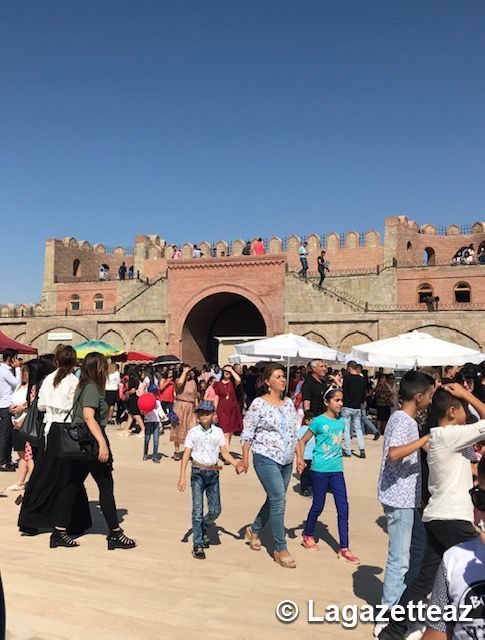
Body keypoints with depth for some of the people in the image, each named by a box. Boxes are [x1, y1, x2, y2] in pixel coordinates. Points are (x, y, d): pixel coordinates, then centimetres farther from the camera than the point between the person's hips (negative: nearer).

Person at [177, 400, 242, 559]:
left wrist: (236, 464, -16)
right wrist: (182, 477, -10)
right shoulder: (193, 432, -2)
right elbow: (186, 455, -3)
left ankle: (203, 530, 32)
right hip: (198, 472, -3)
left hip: (213, 473, 3)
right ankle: (198, 545, 7)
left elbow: (224, 452, 2)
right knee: (198, 510, -3)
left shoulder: (218, 432, 5)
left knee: (215, 510, 3)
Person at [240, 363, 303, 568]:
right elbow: (247, 433, -8)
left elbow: (295, 433, 14)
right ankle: (280, 549, 2)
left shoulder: (289, 403, 8)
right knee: (279, 501, -9)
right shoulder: (259, 404, -10)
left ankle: (254, 530, 38)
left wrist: (299, 456, 11)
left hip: (286, 460, 7)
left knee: (274, 499, 15)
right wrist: (245, 458, -11)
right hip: (266, 459, -7)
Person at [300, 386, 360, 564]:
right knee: (318, 506, 9)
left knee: (343, 508, 1)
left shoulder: (341, 421, 5)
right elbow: (303, 441, -4)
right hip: (319, 470, -5)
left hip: (337, 470, 5)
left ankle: (343, 549, 8)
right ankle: (307, 536, 33)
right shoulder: (319, 421, -10)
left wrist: (337, 460, 15)